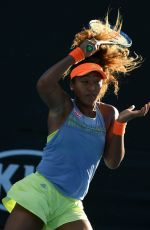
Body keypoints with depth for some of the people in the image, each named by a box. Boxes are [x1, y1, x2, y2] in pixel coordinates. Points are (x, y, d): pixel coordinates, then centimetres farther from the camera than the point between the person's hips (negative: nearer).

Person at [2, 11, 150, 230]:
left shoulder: (108, 114, 10)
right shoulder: (63, 106, -2)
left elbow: (113, 162, 6)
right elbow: (44, 84, -24)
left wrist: (120, 123, -7)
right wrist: (79, 53, -19)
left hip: (70, 206, 5)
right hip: (40, 192, -5)